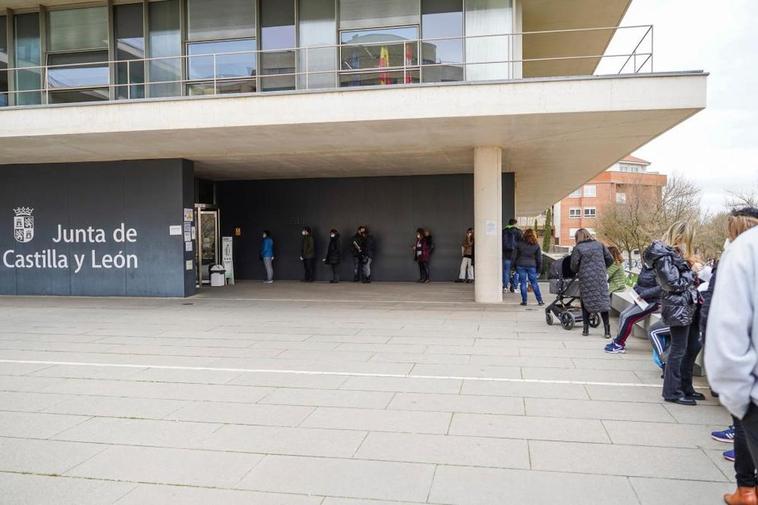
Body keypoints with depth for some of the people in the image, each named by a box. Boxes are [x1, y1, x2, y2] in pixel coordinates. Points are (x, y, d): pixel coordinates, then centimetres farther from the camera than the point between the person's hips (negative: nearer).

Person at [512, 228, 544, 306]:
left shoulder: (519, 244, 1)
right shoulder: (536, 245, 2)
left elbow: (514, 256, 2)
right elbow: (539, 258, 5)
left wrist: (514, 265, 9)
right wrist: (539, 268, 12)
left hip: (520, 265, 0)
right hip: (531, 266, 0)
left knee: (523, 283, 4)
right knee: (534, 283, 8)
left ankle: (524, 301, 4)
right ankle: (540, 300, 9)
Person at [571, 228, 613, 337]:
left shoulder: (578, 248, -5)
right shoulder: (599, 245, 7)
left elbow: (574, 267, -8)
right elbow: (610, 260, 8)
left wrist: (578, 272, 13)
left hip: (586, 280, -2)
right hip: (600, 279, 3)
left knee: (586, 303, 10)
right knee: (603, 302, 6)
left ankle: (586, 329, 11)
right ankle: (607, 330, 3)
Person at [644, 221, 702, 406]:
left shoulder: (674, 253, 14)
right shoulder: (664, 256, -16)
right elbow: (675, 284, -20)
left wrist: (688, 263, 1)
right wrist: (691, 270, -7)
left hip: (688, 306, 10)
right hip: (678, 308, -10)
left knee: (694, 346, 17)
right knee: (679, 350, -2)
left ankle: (685, 387, 28)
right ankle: (672, 392, 9)